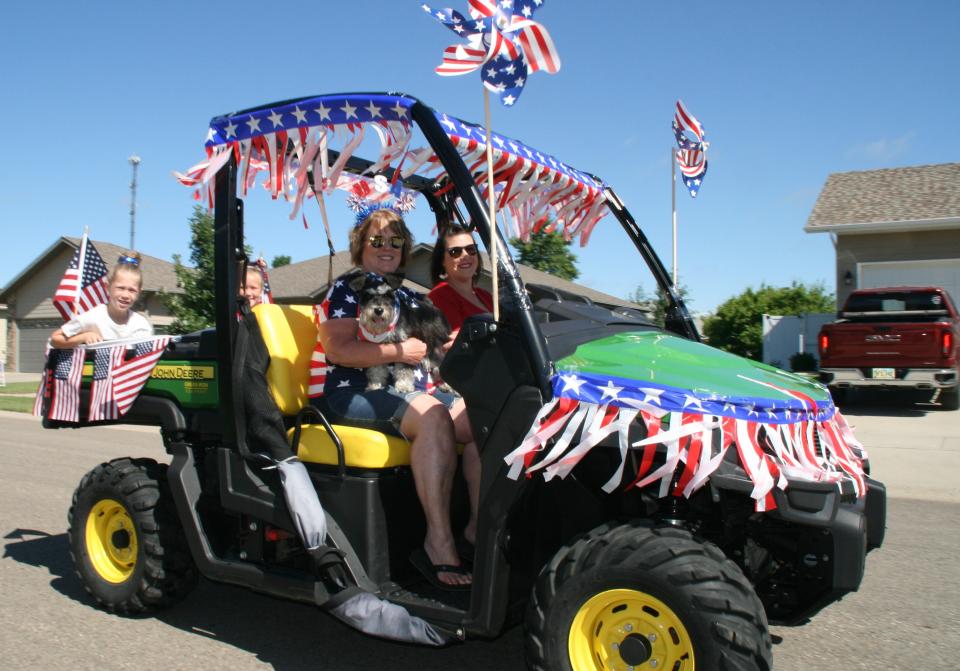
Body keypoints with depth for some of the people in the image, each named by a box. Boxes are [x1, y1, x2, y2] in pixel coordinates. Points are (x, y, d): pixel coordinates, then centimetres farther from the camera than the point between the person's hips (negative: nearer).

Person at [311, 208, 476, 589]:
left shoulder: (407, 296, 24)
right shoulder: (346, 288, 3)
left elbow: (424, 348, 29)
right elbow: (337, 348, -13)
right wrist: (399, 351, -17)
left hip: (409, 390, 7)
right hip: (353, 394, -7)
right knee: (432, 416, -35)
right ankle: (439, 544, -34)